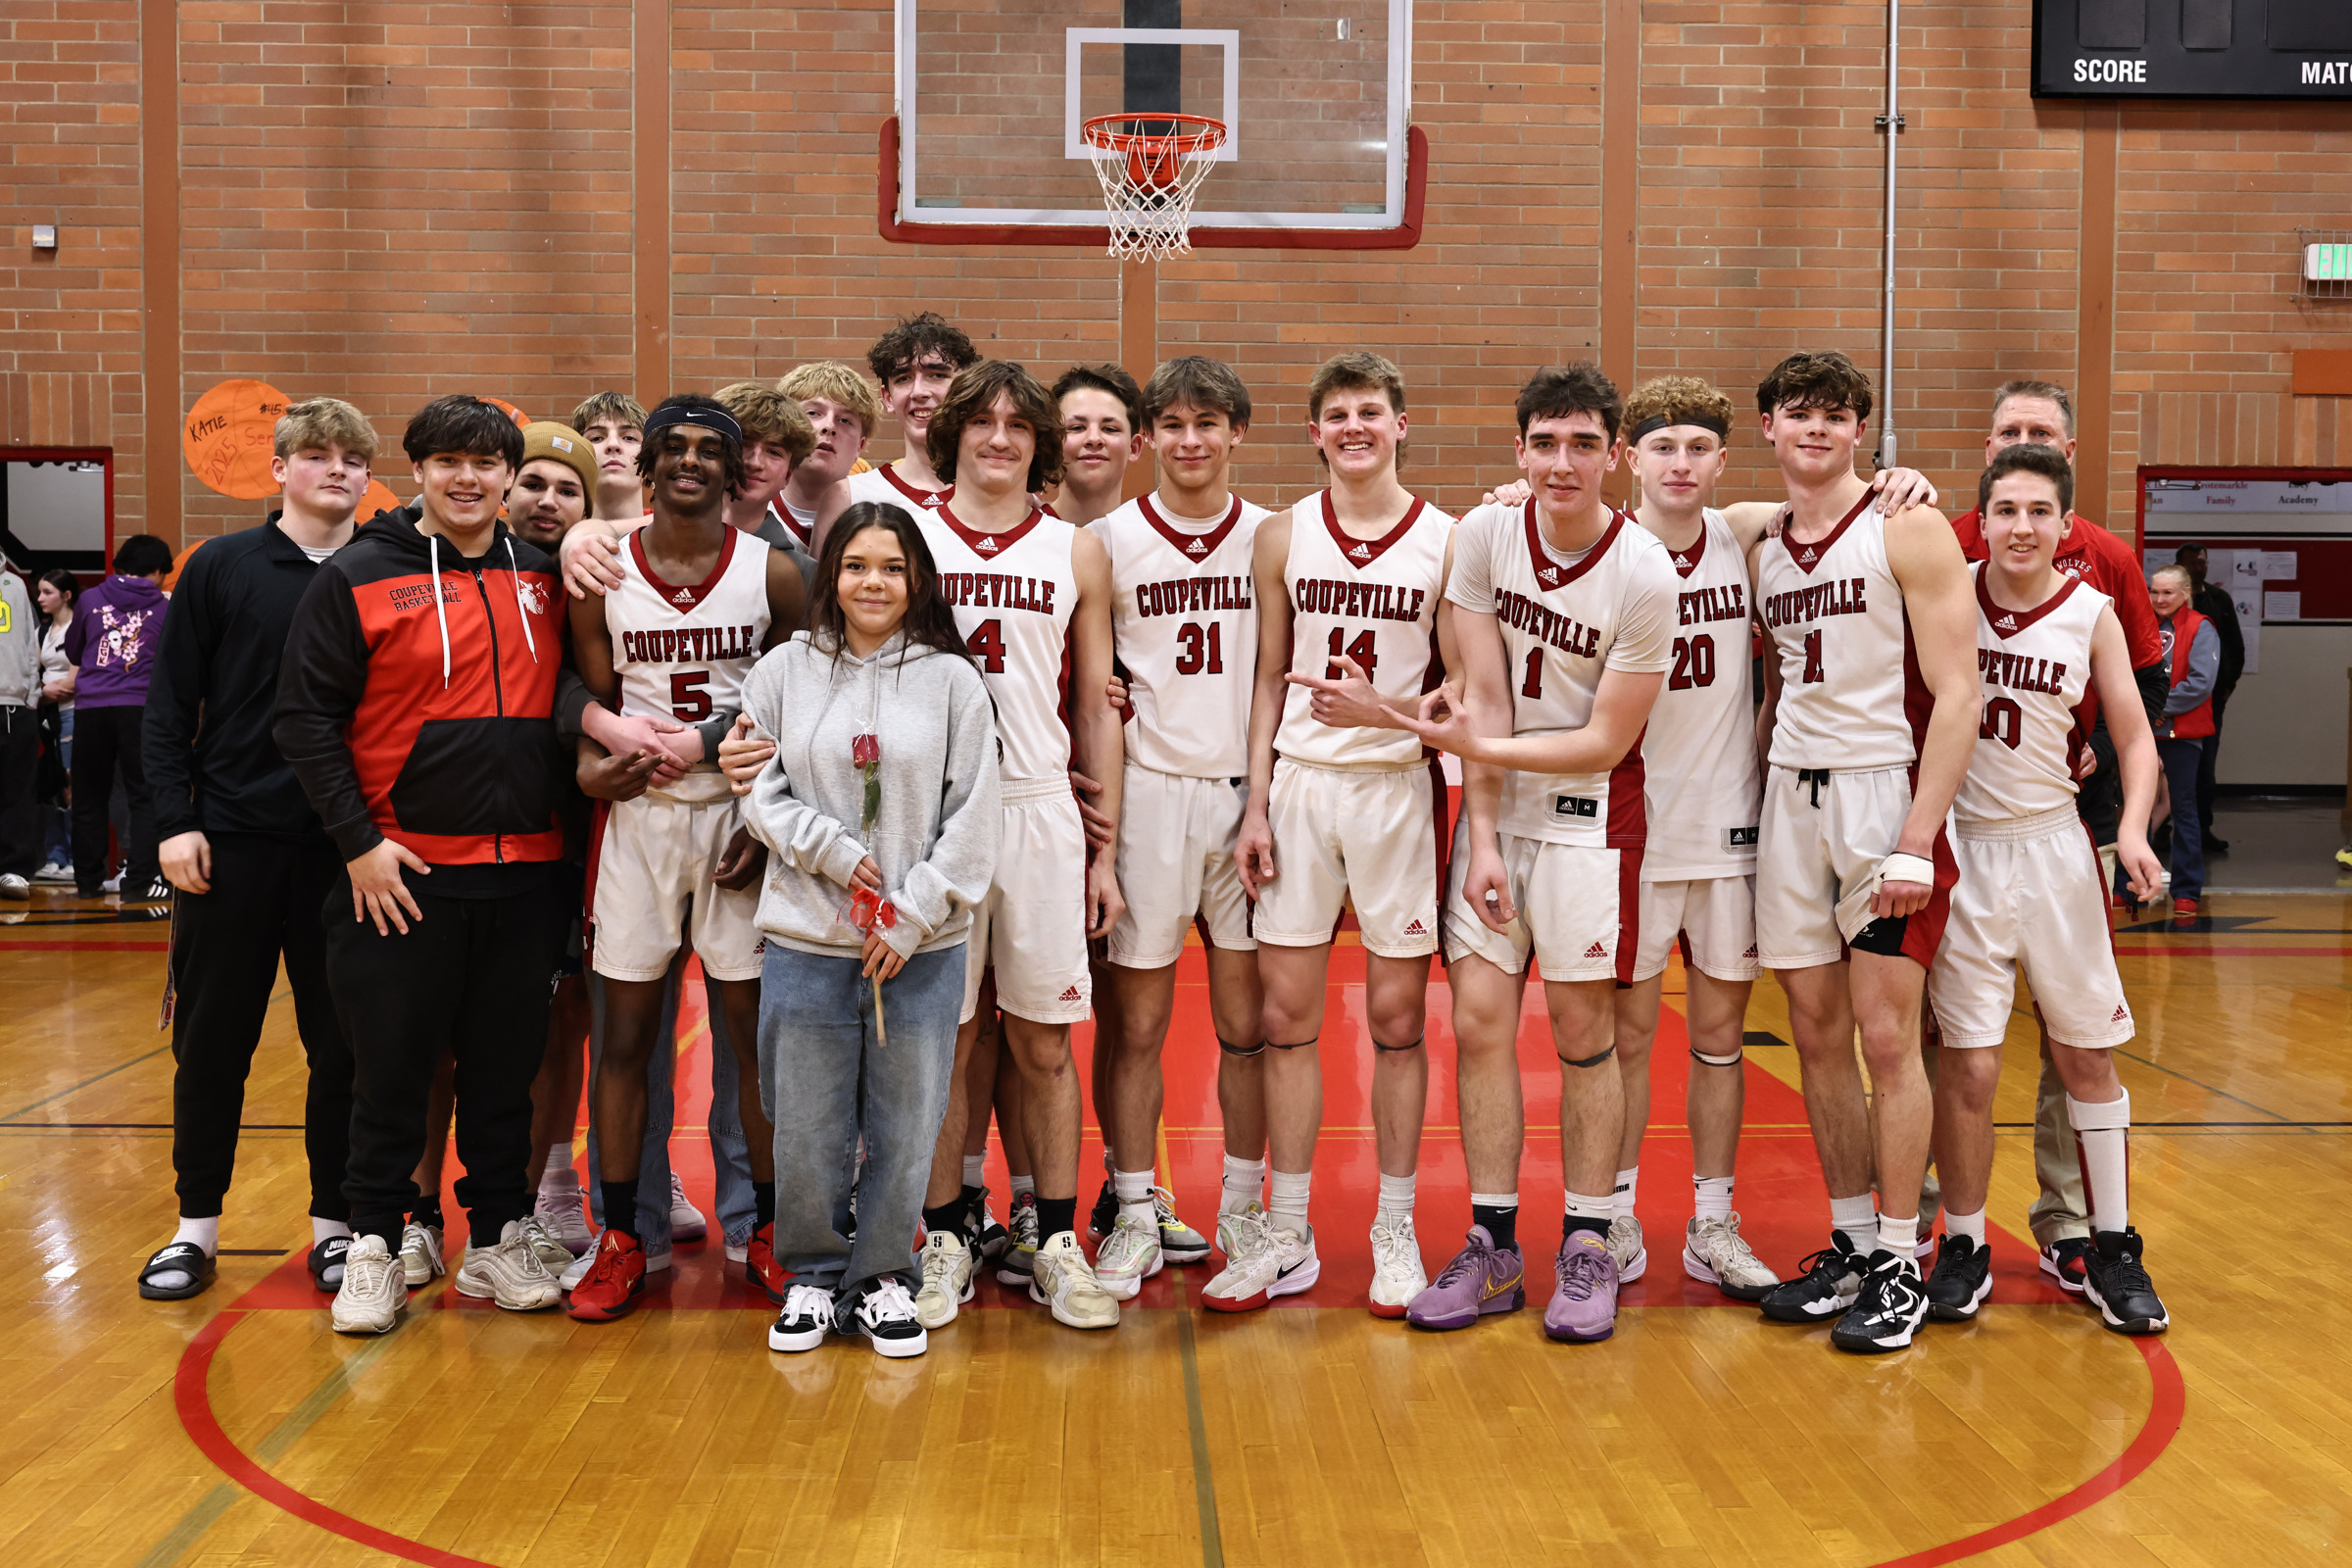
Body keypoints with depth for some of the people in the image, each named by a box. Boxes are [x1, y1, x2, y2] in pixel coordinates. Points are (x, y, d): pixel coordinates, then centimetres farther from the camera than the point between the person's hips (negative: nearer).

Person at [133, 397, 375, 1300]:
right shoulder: (224, 567, 2)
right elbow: (170, 703, 2)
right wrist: (175, 819, -6)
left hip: (347, 849, 1)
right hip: (231, 843, 0)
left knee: (345, 1043, 6)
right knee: (211, 1040, 7)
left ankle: (335, 1220, 19)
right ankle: (197, 1223, 21)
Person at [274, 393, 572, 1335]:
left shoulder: (542, 578, 9)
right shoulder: (357, 578, -3)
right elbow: (305, 718, -5)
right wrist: (357, 841, -10)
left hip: (524, 870, 4)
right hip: (402, 872, -3)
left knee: (508, 1066, 11)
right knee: (392, 1070, 4)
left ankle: (497, 1240, 23)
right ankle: (374, 1248, 18)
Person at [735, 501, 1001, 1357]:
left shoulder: (953, 679, 1)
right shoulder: (784, 671, 5)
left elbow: (974, 816, -1)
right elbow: (758, 791, 4)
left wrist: (914, 914, -8)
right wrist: (833, 851, -10)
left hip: (923, 948, 0)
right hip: (806, 941, 1)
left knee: (907, 1125, 7)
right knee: (807, 1128, 7)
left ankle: (885, 1277, 25)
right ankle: (813, 1275, 27)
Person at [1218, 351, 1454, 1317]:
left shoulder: (1446, 541, 0)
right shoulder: (1283, 536, 7)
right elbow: (1269, 681, 9)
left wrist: (1387, 714, -14)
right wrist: (1256, 804, 2)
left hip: (1399, 787, -2)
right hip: (1300, 783, 2)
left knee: (1396, 1015, 4)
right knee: (1286, 1014, 3)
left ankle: (1395, 1235, 16)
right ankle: (1285, 1240, 14)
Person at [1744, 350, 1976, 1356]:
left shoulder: (1909, 532, -6)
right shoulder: (1762, 553, 11)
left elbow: (1957, 694, -11)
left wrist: (1919, 837, -16)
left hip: (1885, 790, -5)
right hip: (1790, 795, 5)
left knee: (1885, 1037, -5)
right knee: (1817, 1036, 7)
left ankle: (1900, 1264, 6)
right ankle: (1849, 1245, 18)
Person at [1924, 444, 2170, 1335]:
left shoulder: (2091, 614, -3)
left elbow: (2134, 734, 2)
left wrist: (2133, 828, -13)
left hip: (2052, 846, 2)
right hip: (1960, 848, -1)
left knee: (2088, 1054, 8)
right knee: (1968, 1066, -2)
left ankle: (2112, 1248, 22)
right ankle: (1963, 1247, 15)